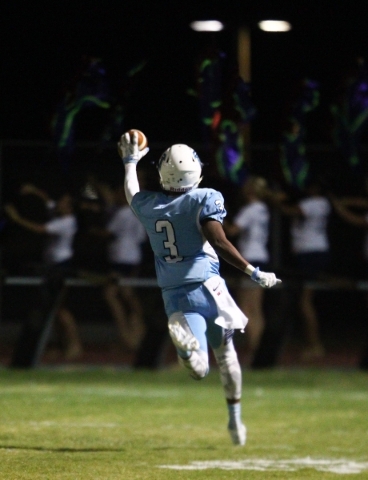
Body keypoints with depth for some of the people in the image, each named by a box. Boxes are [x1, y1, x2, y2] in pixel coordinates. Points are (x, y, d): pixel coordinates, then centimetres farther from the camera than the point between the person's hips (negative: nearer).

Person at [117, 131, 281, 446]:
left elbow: (132, 195, 30)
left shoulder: (148, 206, 6)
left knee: (199, 369, -7)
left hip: (174, 295, 2)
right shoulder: (204, 199, -7)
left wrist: (130, 163, 46)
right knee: (225, 353, 20)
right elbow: (218, 242, -19)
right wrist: (254, 272, -14)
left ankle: (185, 343, -40)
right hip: (206, 287, -2)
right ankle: (235, 419, 26)